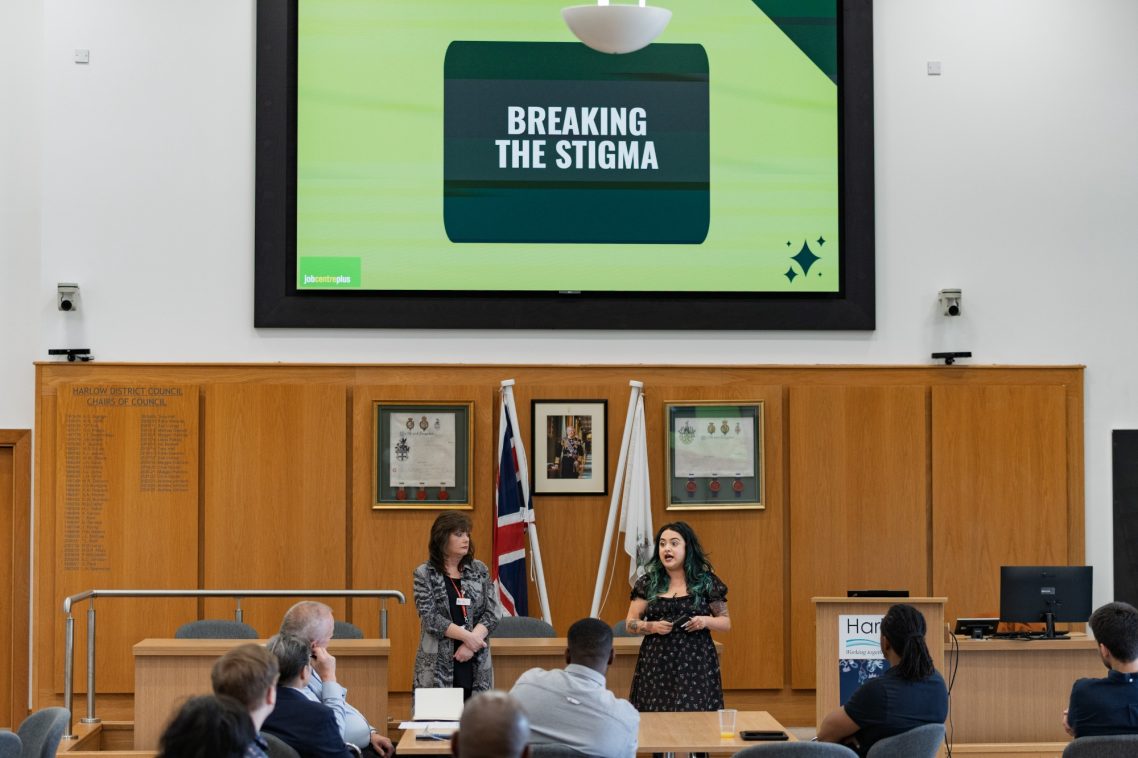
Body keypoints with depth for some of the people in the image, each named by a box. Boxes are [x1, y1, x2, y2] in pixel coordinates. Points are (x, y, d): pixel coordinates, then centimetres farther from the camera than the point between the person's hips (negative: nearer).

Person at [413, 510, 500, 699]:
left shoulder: (479, 570, 10)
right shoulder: (424, 574, 2)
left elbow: (492, 614, 4)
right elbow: (430, 617, -8)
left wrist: (471, 643, -11)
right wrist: (467, 636, -15)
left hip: (476, 665, 2)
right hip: (437, 666, -2)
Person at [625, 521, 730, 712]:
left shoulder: (706, 582, 4)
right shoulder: (648, 583, 6)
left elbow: (726, 622, 9)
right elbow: (630, 623, 8)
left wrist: (706, 621, -11)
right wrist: (652, 626, -11)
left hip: (695, 663, -1)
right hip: (655, 666, 1)